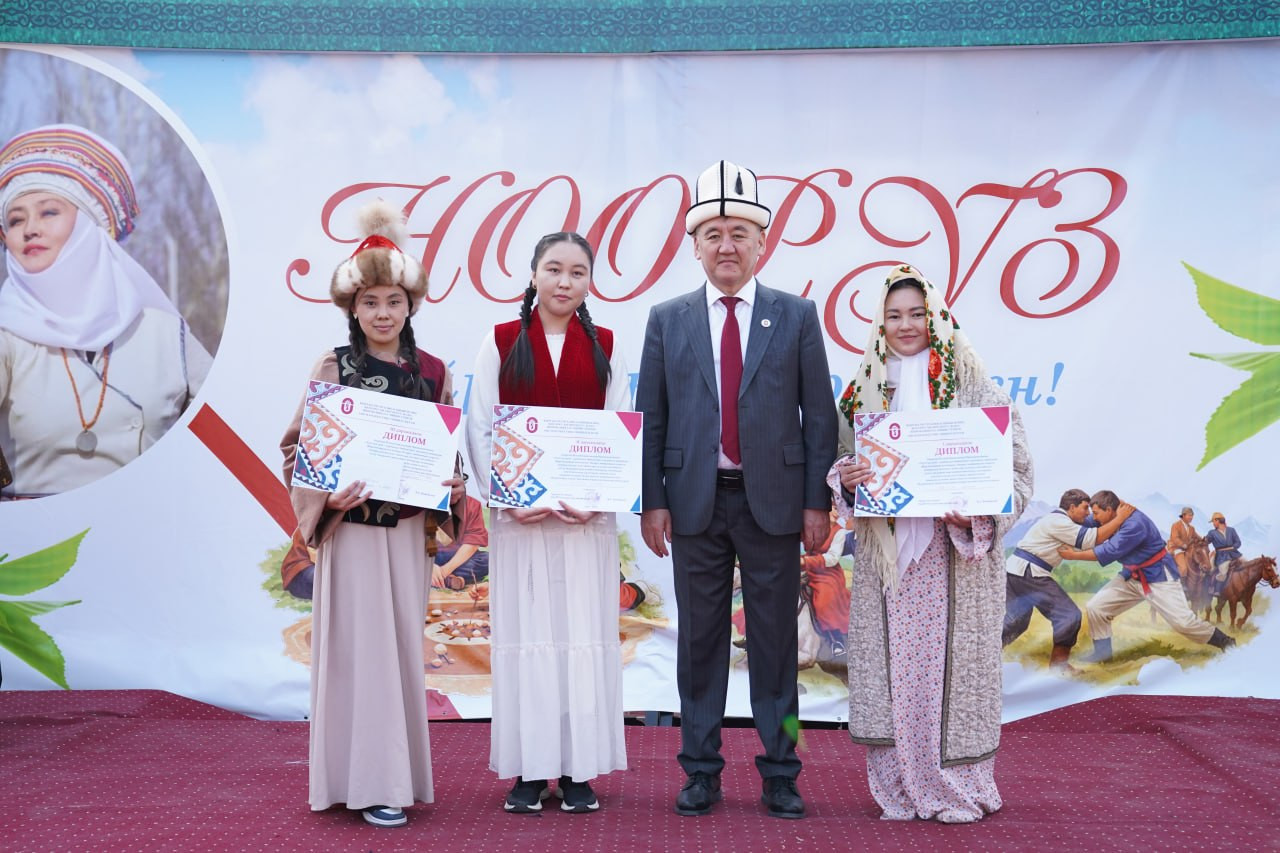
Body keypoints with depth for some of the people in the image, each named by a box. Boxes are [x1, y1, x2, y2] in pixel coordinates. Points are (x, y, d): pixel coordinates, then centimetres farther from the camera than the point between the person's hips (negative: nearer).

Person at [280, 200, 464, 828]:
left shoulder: (432, 372, 6)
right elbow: (298, 447, -3)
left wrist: (450, 488, -9)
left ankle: (397, 773, 21)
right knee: (359, 645, -1)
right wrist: (327, 498, -19)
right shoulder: (333, 369, -2)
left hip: (408, 528, 3)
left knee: (403, 643, 9)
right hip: (351, 528, -3)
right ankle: (369, 782, 8)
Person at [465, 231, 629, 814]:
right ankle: (528, 770, 12)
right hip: (519, 514, -1)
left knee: (584, 631, 2)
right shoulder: (501, 342, 5)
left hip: (587, 515, 1)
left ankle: (578, 770, 12)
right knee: (524, 631, 3)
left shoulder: (605, 346, 8)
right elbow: (479, 430, 1)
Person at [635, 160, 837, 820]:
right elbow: (649, 419, 5)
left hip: (773, 502, -1)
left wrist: (817, 502, -3)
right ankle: (700, 771, 20)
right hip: (696, 502, 1)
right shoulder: (667, 320, 6)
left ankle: (779, 774, 18)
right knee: (700, 640, 8)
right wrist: (652, 502, -1)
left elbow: (819, 416, 2)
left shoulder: (797, 317, 4)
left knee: (775, 640, 6)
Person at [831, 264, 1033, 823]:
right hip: (885, 554, 3)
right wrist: (846, 479, -10)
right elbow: (843, 460, 13)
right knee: (890, 667, 3)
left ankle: (958, 789, 14)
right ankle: (901, 790, 14)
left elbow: (1016, 469, -2)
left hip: (956, 554, -3)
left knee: (951, 664, -1)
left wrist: (977, 512, -19)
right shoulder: (865, 390, 10)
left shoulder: (974, 386, 0)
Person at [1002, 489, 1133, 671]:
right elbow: (1095, 538, -13)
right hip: (1028, 573, -10)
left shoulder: (1060, 519, 19)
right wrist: (1120, 518, -7)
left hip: (1016, 569, 10)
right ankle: (1058, 663, 7)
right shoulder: (1058, 522, -13)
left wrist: (1118, 511, 3)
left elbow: (1094, 522, 18)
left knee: (1016, 620, 17)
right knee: (1069, 615, -3)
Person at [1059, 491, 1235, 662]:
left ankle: (1226, 643, 12)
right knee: (1095, 607, -2)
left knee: (1182, 621, -10)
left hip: (1159, 576, -8)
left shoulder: (1135, 523, -31)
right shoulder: (1115, 519, -3)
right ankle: (1102, 652, 11)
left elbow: (1110, 551, -31)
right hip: (1132, 576, 8)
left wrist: (1075, 555, -26)